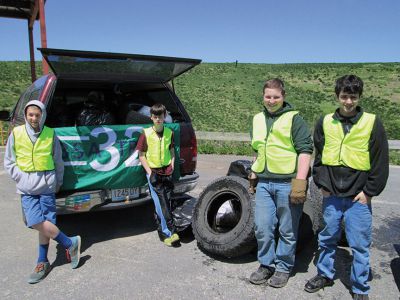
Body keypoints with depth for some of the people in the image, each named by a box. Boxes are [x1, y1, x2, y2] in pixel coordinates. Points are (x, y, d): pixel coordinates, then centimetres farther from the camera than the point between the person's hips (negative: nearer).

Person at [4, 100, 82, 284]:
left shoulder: (50, 134, 0)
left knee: (43, 223, 0)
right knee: (36, 222, -8)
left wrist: (58, 183, 8)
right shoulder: (16, 133, 1)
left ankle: (42, 263, 17)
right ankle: (71, 243, 7)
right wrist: (22, 178, -2)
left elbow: (58, 162, 8)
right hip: (26, 187, 1)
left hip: (47, 185, -1)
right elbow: (9, 162, 7)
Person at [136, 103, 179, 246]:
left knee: (166, 202, 6)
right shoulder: (146, 134, -5)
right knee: (161, 203, -7)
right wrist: (150, 173, -10)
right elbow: (141, 155, -2)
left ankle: (163, 230, 23)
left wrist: (172, 169, 4)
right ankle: (169, 232, -2)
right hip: (153, 172, -3)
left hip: (167, 171, 3)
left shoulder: (169, 133, 5)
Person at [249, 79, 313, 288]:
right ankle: (266, 264, 27)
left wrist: (300, 181, -18)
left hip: (287, 183, -5)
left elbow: (305, 150, -11)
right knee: (262, 227, 8)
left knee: (287, 231, 8)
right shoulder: (258, 119, 14)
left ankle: (283, 267, 25)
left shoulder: (294, 119, -5)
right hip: (264, 183, 5)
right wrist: (254, 174, 23)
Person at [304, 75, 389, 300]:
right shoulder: (326, 122, 3)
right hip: (331, 195, 3)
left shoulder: (372, 123, -5)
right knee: (328, 239, 16)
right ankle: (325, 275, 36)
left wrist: (370, 191, -6)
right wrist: (321, 182, 4)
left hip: (358, 197, -3)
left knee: (360, 244, 6)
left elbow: (381, 160, -4)